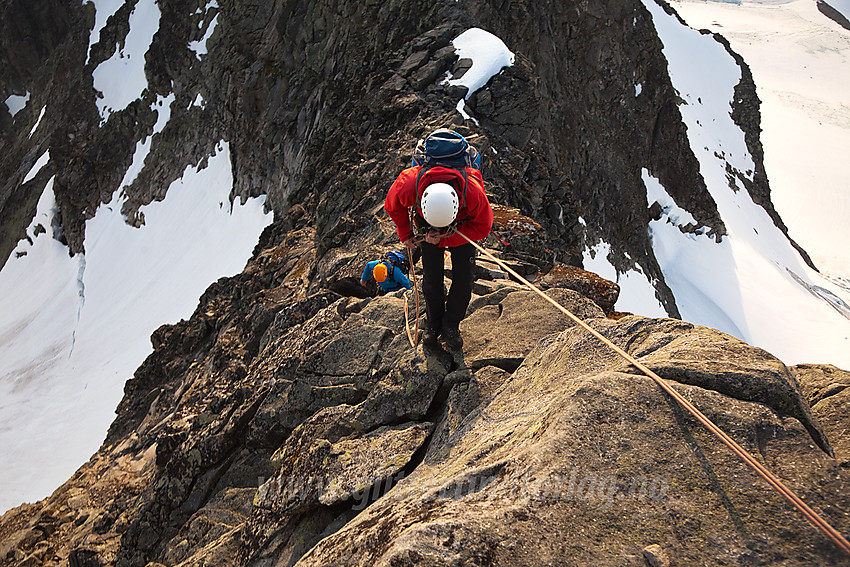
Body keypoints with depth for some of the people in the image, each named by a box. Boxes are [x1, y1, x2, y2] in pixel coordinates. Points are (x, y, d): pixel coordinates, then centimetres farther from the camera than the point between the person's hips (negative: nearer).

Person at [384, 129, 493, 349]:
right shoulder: (408, 185, -40)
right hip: (425, 227, 1)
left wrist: (445, 238, -29)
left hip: (464, 226, 0)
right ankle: (433, 323, 26)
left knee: (463, 277, -3)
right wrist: (405, 234, -2)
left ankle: (451, 325, 19)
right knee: (432, 277, 0)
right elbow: (392, 206, -12)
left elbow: (482, 227, -22)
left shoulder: (473, 192, -43)